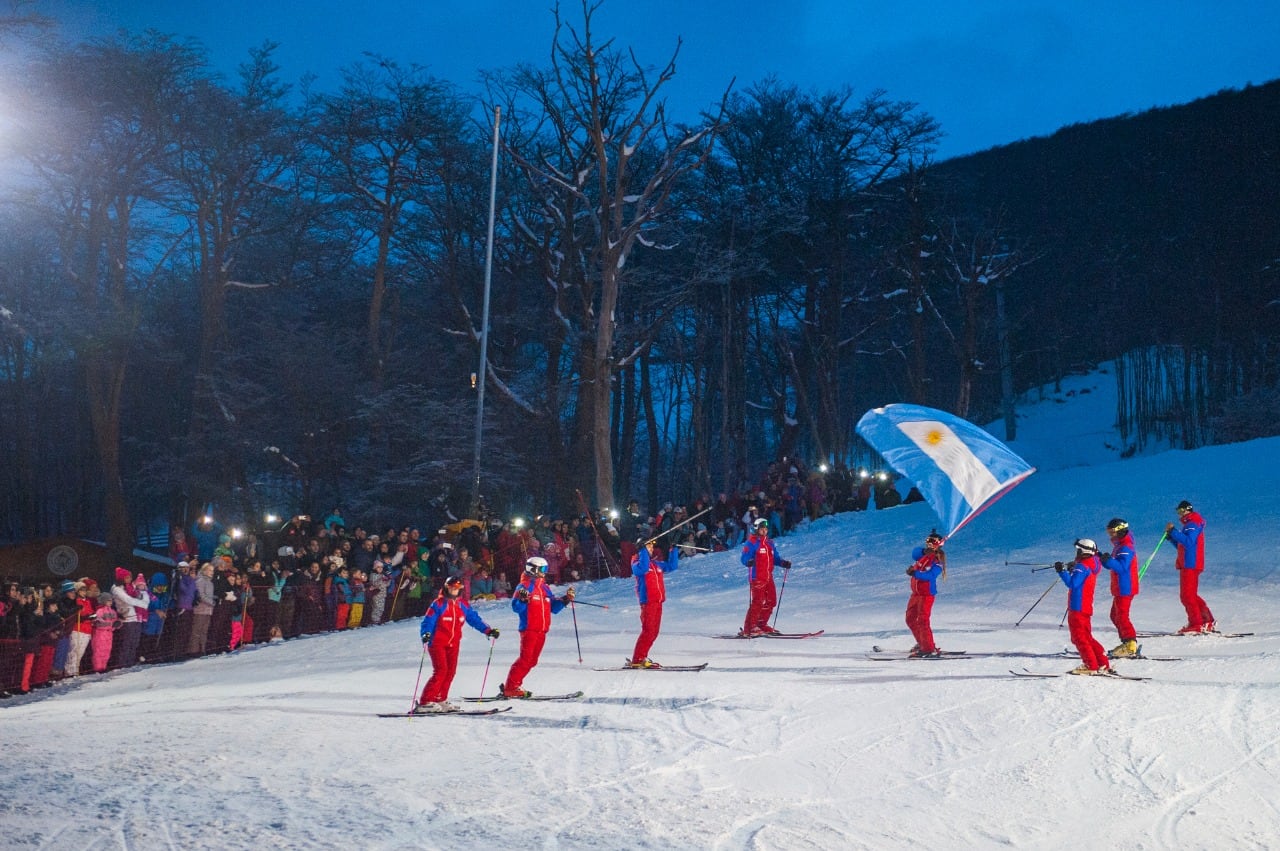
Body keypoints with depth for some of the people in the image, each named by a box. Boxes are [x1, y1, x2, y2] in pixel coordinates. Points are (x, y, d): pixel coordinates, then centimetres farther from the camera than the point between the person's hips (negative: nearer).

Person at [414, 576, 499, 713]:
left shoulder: (463, 605, 9)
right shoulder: (438, 604, -7)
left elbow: (475, 619, 11)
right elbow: (428, 621, -12)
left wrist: (488, 630, 1)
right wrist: (426, 634, -30)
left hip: (453, 644, 6)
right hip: (437, 643, -6)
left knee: (450, 672, 3)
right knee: (440, 671, -15)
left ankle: (439, 700, 12)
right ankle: (425, 702, -14)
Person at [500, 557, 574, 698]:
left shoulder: (545, 588, 17)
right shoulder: (524, 586, -6)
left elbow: (554, 608, 19)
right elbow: (516, 607, -14)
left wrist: (565, 599, 8)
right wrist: (523, 600, -33)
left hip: (542, 631, 8)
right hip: (529, 629, -8)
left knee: (532, 660, 7)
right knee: (525, 659, -12)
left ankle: (514, 686, 13)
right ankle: (510, 688, -8)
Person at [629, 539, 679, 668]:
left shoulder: (656, 564, 18)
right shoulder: (637, 563, -4)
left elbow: (672, 566, 26)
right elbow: (643, 568, -26)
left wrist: (674, 551, 19)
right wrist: (643, 551, -23)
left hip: (658, 602, 8)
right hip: (647, 601, -8)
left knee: (654, 632, 8)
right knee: (648, 631, -13)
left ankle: (641, 657, 15)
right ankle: (637, 660, -10)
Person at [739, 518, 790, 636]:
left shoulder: (769, 543, 18)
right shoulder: (751, 543, -6)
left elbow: (774, 558, 21)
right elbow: (744, 557, -15)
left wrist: (783, 563, 4)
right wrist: (749, 562, -37)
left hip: (768, 577, 8)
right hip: (757, 578, -8)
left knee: (771, 601, 9)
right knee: (758, 602, -12)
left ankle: (762, 625, 22)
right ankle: (749, 628, -9)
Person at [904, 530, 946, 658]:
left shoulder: (938, 560, -10)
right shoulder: (922, 554, 11)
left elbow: (930, 575, -24)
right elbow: (914, 553, -10)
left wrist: (915, 573, -31)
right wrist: (924, 551, -26)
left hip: (927, 594, -8)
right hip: (916, 593, 8)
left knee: (922, 621, -15)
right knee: (910, 619, 15)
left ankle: (930, 649, -13)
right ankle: (922, 643, 28)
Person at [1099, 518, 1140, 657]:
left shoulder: (1126, 548, -17)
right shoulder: (1118, 546, 16)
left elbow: (1121, 566, -30)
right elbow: (1113, 565, 20)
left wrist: (1108, 560, -43)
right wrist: (1102, 557, 6)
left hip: (1125, 588, -11)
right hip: (1119, 588, 11)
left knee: (1122, 616, -10)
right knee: (1115, 615, 17)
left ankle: (1131, 645, -8)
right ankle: (1126, 642, 23)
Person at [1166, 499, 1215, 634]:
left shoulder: (1193, 524, -11)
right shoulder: (1188, 524, 22)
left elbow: (1188, 541, -26)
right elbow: (1181, 545, 24)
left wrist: (1174, 531, -23)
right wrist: (1171, 535, 10)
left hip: (1190, 564, -11)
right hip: (1187, 564, 11)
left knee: (1187, 595, -10)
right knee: (1191, 595, 15)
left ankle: (1196, 624, -9)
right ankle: (1208, 622, 19)